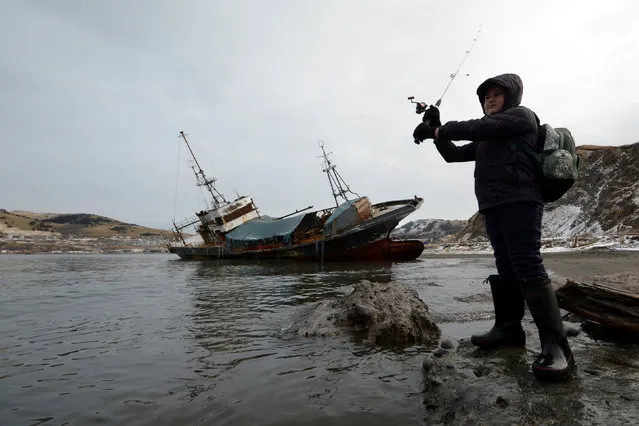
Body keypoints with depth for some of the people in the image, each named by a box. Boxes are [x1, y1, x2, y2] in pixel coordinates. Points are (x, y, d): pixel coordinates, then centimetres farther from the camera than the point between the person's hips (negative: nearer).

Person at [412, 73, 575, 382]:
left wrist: (437, 130, -8)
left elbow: (478, 127, -11)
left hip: (519, 202, -8)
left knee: (528, 268, -18)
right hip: (493, 207, 9)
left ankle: (556, 345, -19)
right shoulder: (485, 141, 30)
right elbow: (453, 154, 24)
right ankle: (508, 328, 12)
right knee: (506, 269, 7)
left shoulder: (521, 115, 6)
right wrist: (437, 131, 11)